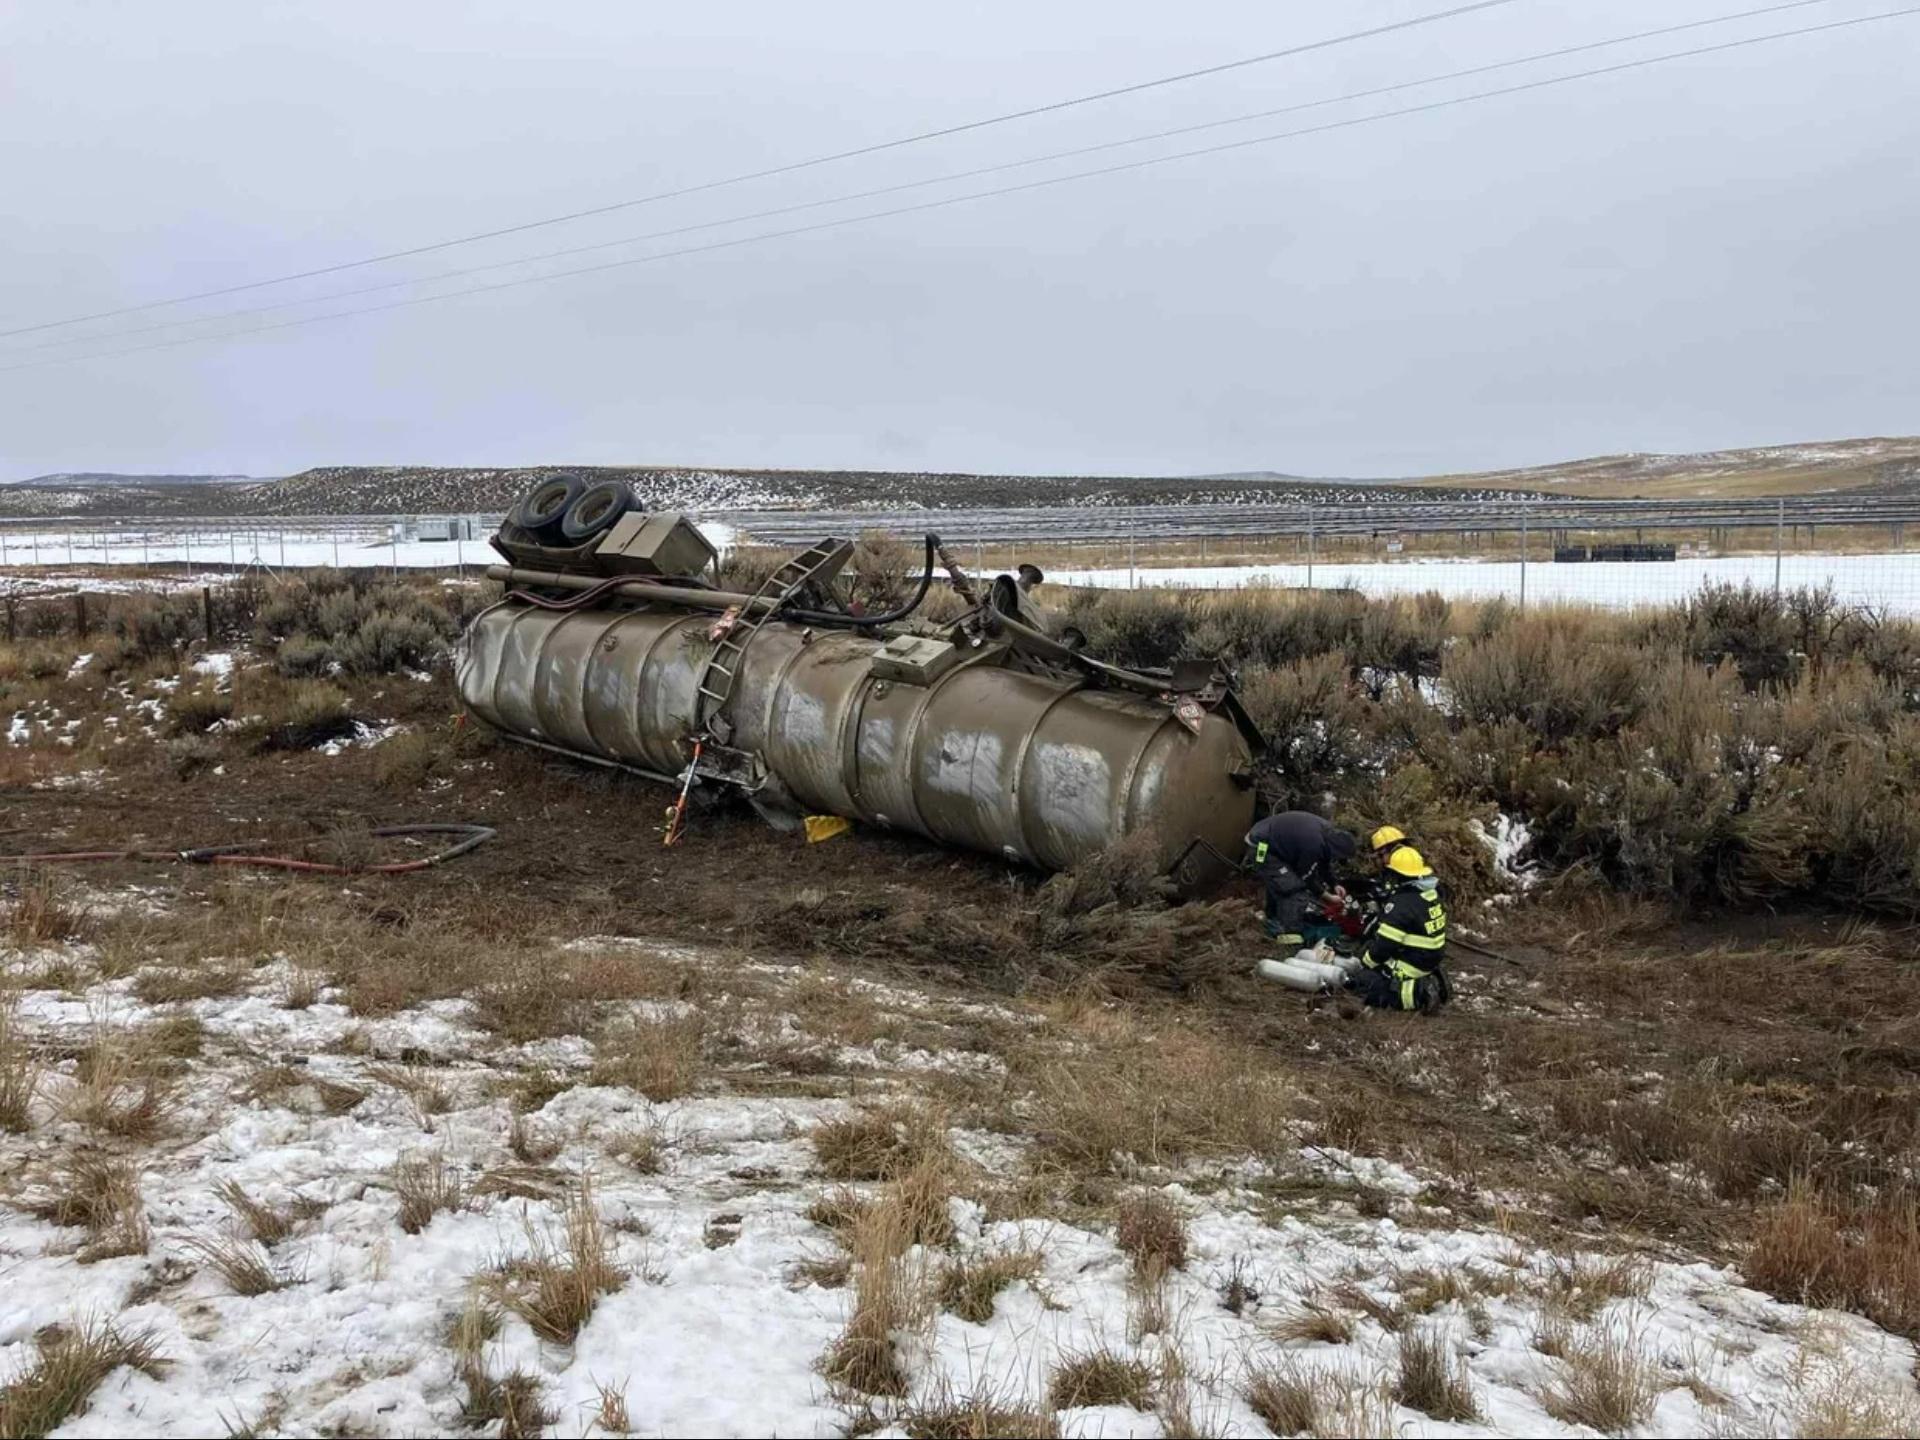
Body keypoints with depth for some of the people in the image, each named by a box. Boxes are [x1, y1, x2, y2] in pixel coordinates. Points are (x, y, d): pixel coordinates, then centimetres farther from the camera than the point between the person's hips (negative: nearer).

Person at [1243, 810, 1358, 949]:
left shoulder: (1329, 831, -2)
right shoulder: (1313, 845, -29)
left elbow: (1324, 863, 17)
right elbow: (1306, 876, -12)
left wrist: (1334, 885, 15)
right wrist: (1325, 895, -1)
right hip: (1262, 849, -10)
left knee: (1277, 885, 27)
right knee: (1295, 890, -12)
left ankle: (1274, 924, 45)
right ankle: (1290, 937, -11)